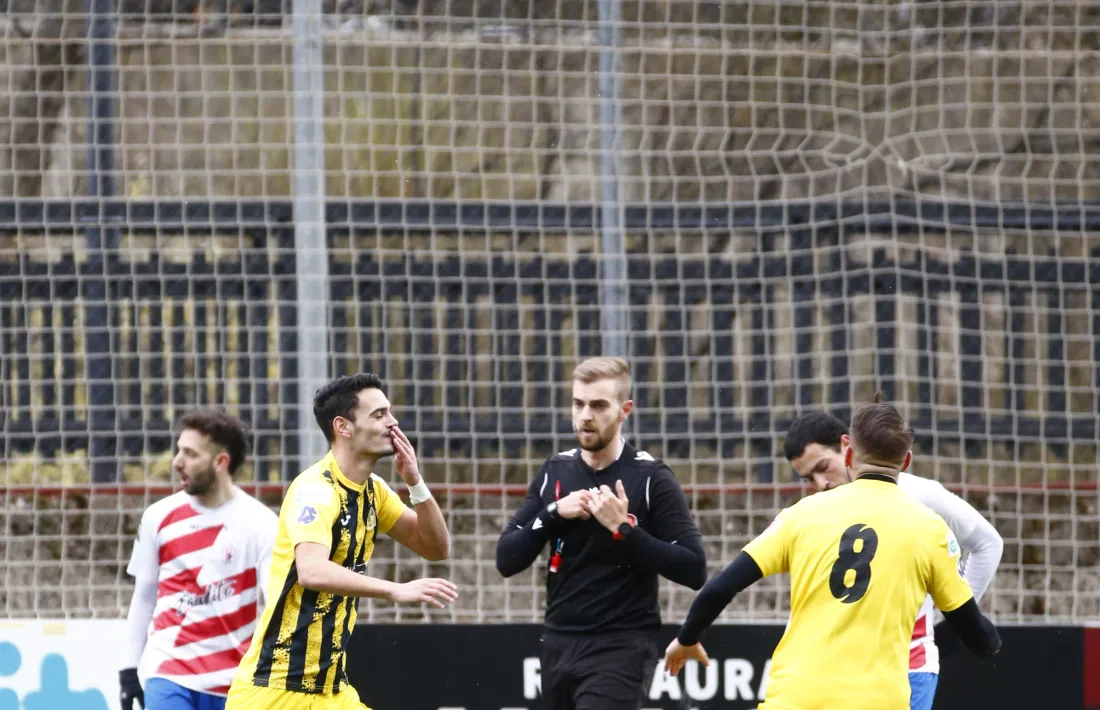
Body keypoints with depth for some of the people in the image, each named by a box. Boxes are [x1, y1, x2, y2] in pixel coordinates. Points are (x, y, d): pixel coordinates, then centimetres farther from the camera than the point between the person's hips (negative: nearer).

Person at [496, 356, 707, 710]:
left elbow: (694, 569, -12)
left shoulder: (650, 478, -7)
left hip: (621, 650, -6)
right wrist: (554, 514, -9)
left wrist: (624, 528, -20)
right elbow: (507, 560, 7)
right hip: (559, 644, 6)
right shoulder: (555, 472, 8)